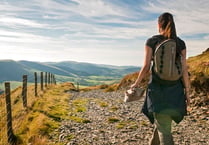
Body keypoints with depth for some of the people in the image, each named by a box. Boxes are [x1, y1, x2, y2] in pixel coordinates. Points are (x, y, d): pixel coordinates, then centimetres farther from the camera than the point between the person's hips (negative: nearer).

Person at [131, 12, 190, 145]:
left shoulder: (151, 41, -6)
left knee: (164, 128, 0)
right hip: (175, 89, 4)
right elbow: (184, 69, -1)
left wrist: (136, 83, 7)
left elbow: (146, 67, -8)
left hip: (157, 88, -4)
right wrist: (187, 92, 6)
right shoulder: (180, 43, 2)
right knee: (161, 122, 24)